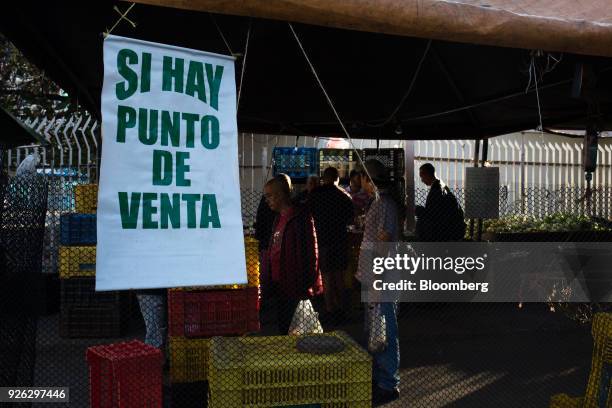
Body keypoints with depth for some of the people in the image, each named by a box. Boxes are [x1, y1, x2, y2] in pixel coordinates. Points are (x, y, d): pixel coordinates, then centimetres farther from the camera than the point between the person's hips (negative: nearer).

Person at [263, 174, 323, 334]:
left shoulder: (300, 217, -13)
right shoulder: (279, 218, 14)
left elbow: (309, 252, -16)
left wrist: (305, 284, -18)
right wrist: (271, 280, 17)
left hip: (296, 286, -9)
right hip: (281, 284, 9)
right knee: (283, 328, 15)